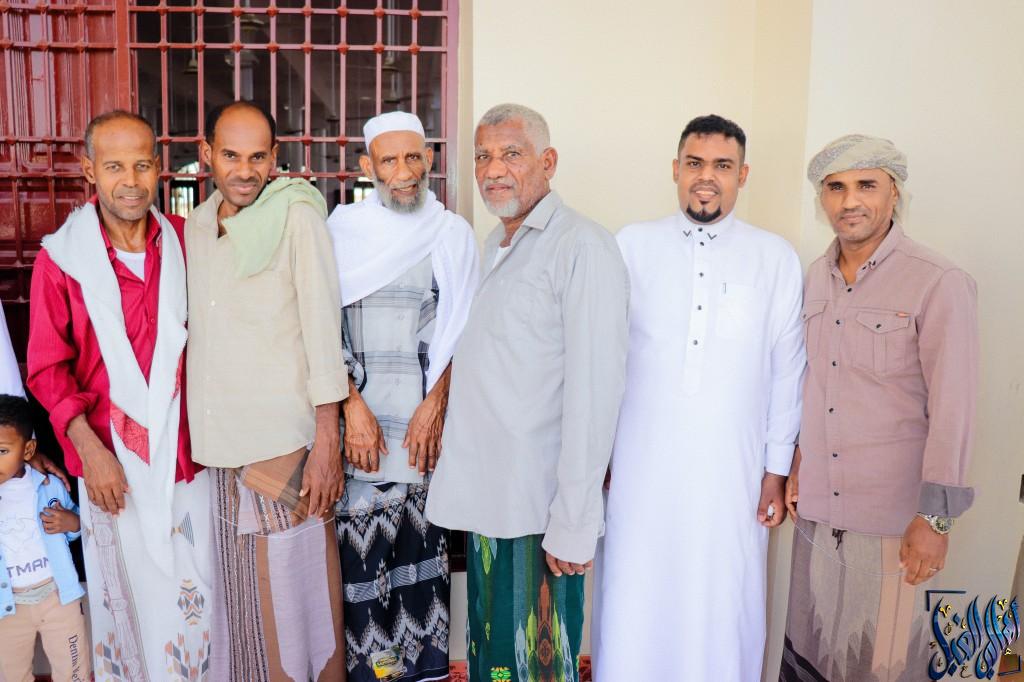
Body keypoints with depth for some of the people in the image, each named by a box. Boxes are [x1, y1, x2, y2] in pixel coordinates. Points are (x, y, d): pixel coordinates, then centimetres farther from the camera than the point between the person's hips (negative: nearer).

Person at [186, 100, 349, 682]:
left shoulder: (298, 216, -6)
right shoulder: (196, 225, 12)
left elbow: (323, 330, -10)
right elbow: (199, 328, 16)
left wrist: (327, 443, -14)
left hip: (283, 442, -5)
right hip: (216, 445, 6)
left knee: (293, 586, 3)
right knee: (232, 590, 15)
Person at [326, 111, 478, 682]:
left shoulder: (454, 233, 6)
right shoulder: (344, 228, 5)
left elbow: (461, 331, 2)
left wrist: (436, 404, -9)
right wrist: (352, 405, -8)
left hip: (427, 419, 0)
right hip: (360, 415, 0)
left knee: (423, 541, 4)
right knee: (359, 541, -2)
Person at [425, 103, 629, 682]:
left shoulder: (583, 248, -14)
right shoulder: (496, 247, 13)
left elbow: (594, 392, -18)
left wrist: (575, 522, -18)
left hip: (540, 510, -8)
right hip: (487, 498, 8)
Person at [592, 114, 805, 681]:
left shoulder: (776, 258, 2)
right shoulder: (632, 246, 1)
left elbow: (787, 371, 4)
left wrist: (777, 470, 4)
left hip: (732, 473, 0)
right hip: (642, 468, 0)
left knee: (722, 610, 9)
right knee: (635, 605, 8)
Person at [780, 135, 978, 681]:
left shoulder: (940, 285, -12)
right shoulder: (816, 278, 7)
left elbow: (952, 409, -12)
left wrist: (936, 518, -12)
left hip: (891, 513, -5)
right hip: (816, 503, 5)